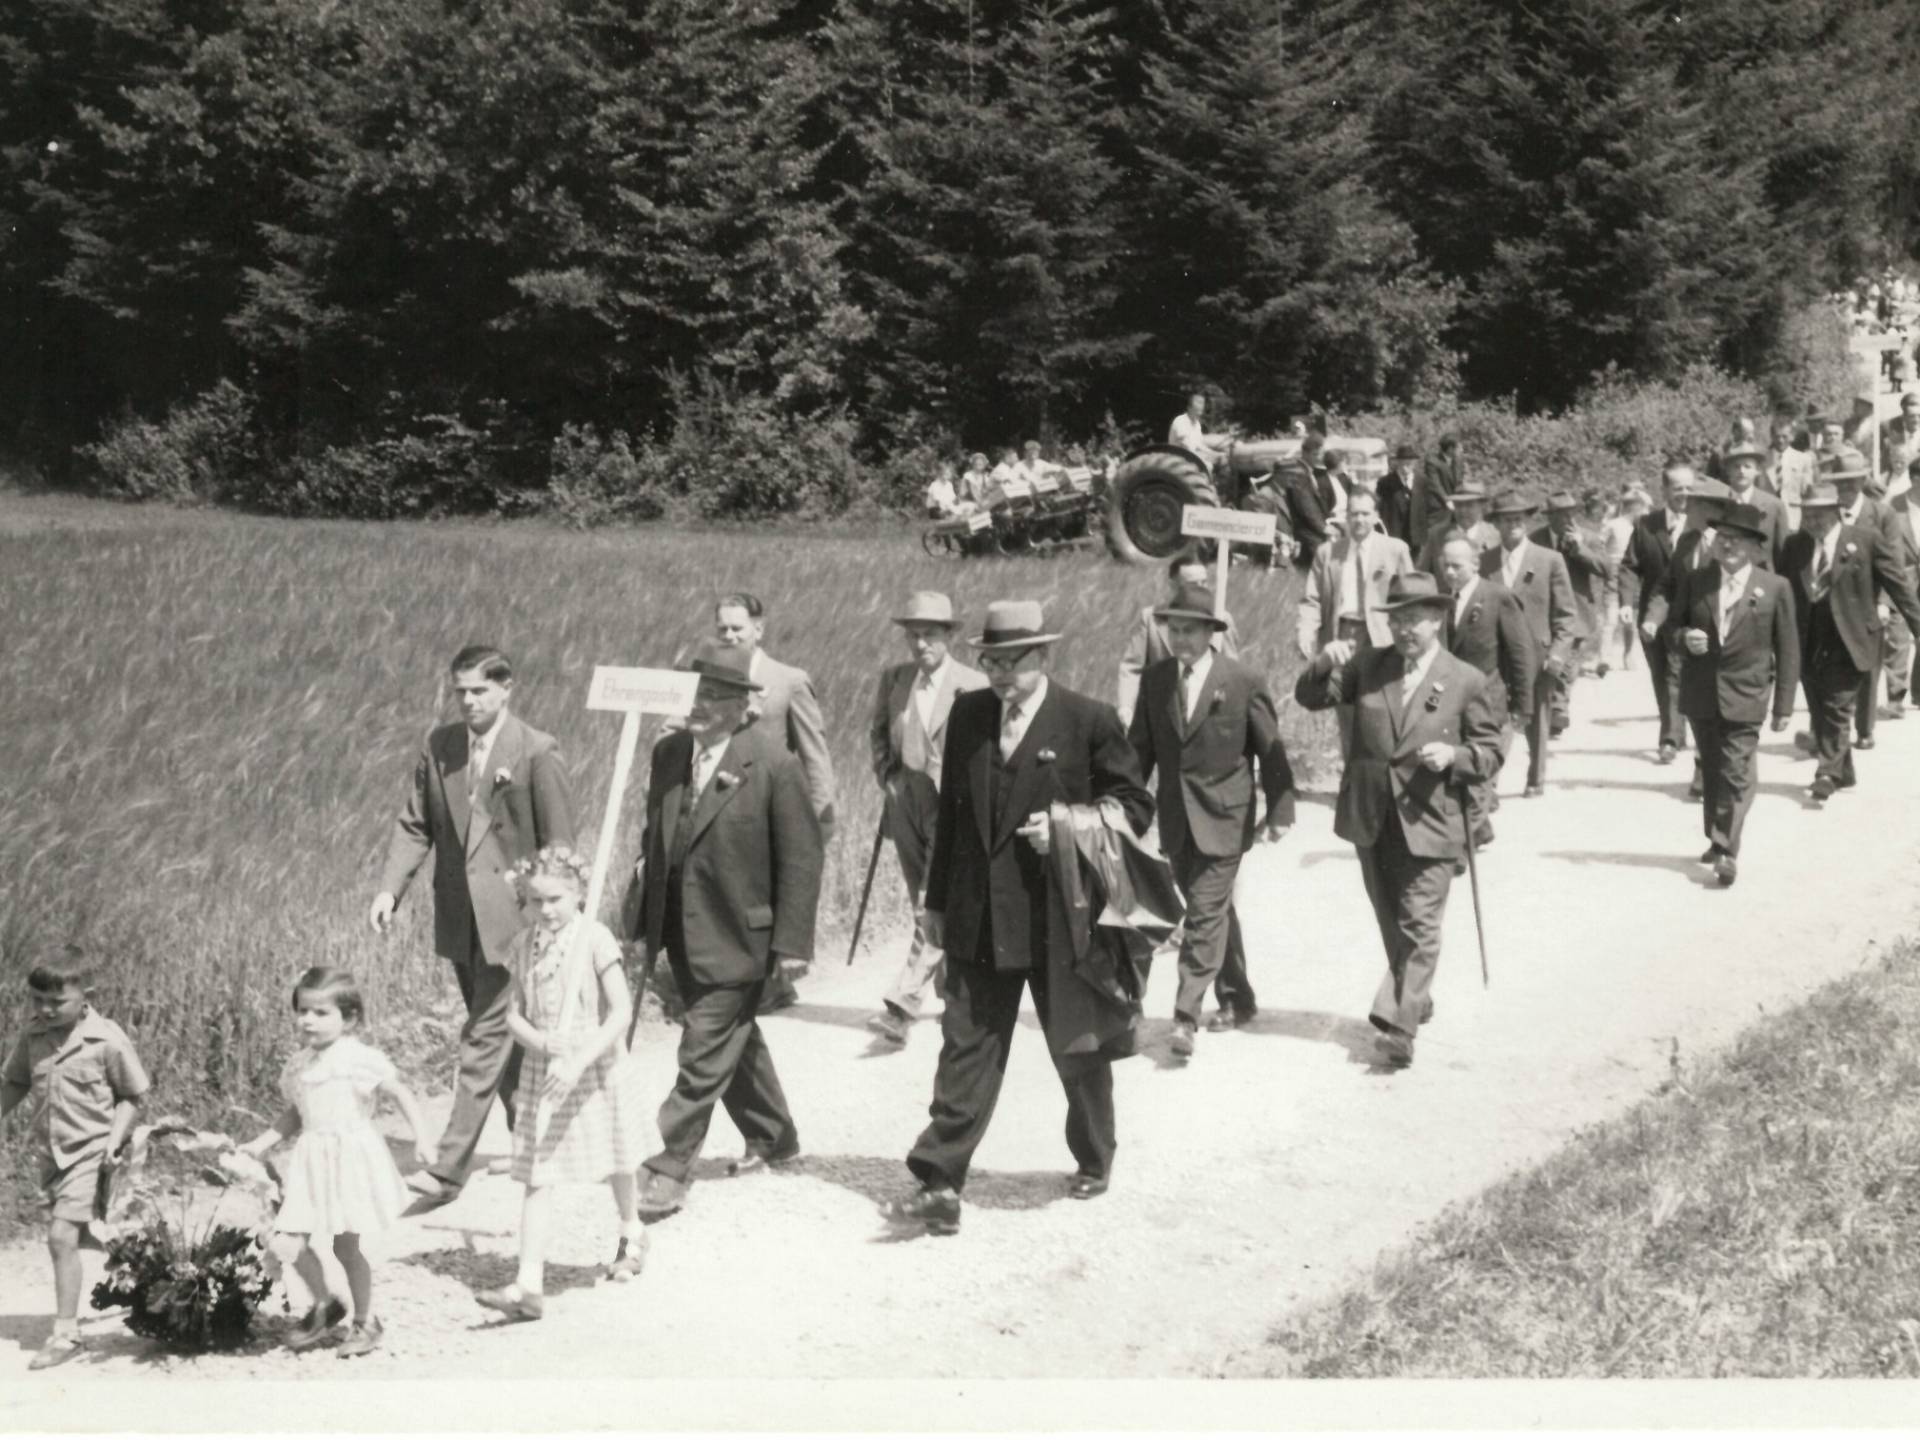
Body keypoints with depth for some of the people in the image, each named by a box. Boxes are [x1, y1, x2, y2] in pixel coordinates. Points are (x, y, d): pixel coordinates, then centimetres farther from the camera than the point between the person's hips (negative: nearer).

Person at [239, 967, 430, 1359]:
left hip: (351, 1156, -5)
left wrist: (421, 1138, -12)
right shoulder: (298, 1065, 8)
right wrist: (260, 1144, 12)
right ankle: (325, 1305, 27)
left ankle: (365, 1321, 17)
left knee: (346, 1245, 0)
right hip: (312, 1161, 6)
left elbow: (402, 1094, -6)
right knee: (300, 1244, 2)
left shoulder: (359, 1059, -11)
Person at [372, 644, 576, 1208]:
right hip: (460, 918, 6)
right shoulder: (439, 747, 6)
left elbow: (559, 845, -7)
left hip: (511, 917, -6)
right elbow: (416, 825, 10)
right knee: (501, 1034, 16)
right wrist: (390, 888, -4)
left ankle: (449, 1169, -7)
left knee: (485, 1039, -7)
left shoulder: (537, 753, -10)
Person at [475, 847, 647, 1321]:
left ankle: (631, 1231, 48)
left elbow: (621, 1011, -19)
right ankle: (529, 1285, -9)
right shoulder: (524, 947, -2)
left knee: (612, 1166, 19)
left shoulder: (594, 939, -16)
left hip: (597, 1073, -3)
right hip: (543, 1075, 3)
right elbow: (514, 1015, 2)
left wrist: (579, 1061, -28)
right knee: (535, 1178, -5)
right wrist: (544, 1044, -18)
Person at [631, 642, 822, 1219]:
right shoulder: (669, 752, 3)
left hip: (735, 938, -7)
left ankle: (670, 1170, 1)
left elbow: (801, 858, -12)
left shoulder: (773, 765, -15)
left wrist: (791, 943, -14)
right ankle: (773, 1135, 41)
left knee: (704, 1053, -6)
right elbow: (655, 837, 13)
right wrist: (645, 921, 11)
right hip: (682, 934, 7)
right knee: (733, 1040, 22)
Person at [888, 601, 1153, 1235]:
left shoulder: (1089, 721, -6)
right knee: (967, 1048, -2)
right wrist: (937, 901, 12)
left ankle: (1094, 1159, 35)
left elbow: (1134, 802, 0)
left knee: (1079, 1050, 12)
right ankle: (940, 1186, -4)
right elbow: (950, 810, 13)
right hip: (978, 919, 3)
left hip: (1061, 916, -3)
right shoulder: (968, 715, 7)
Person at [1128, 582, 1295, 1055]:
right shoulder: (1154, 680, 4)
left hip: (1223, 820, -5)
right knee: (1214, 911, 16)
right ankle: (1236, 1000, 30)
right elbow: (1139, 749, 9)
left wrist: (1280, 812, -3)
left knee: (1206, 914, -10)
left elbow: (1271, 750, -3)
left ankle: (1186, 1016, -11)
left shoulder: (1244, 681, -8)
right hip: (1176, 818, 5)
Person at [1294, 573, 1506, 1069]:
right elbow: (1310, 697, 2)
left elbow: (1491, 752, 1)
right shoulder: (1367, 667, 6)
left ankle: (1398, 1025, -11)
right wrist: (1326, 664, -18)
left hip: (1429, 823, -4)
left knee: (1419, 928, -9)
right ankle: (1415, 999, 37)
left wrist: (1454, 755, -19)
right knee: (1393, 925, 18)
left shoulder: (1466, 681, -2)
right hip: (1371, 821, 4)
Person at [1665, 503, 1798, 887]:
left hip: (1744, 696, -4)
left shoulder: (1775, 588, -4)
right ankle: (1717, 840, 30)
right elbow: (1673, 628, 10)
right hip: (1700, 694, 4)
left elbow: (1787, 650, -1)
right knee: (1711, 770, 16)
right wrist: (1685, 638, -15)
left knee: (1735, 773, -10)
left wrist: (1784, 705, -2)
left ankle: (1728, 852, -10)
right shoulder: (1693, 581, 3)